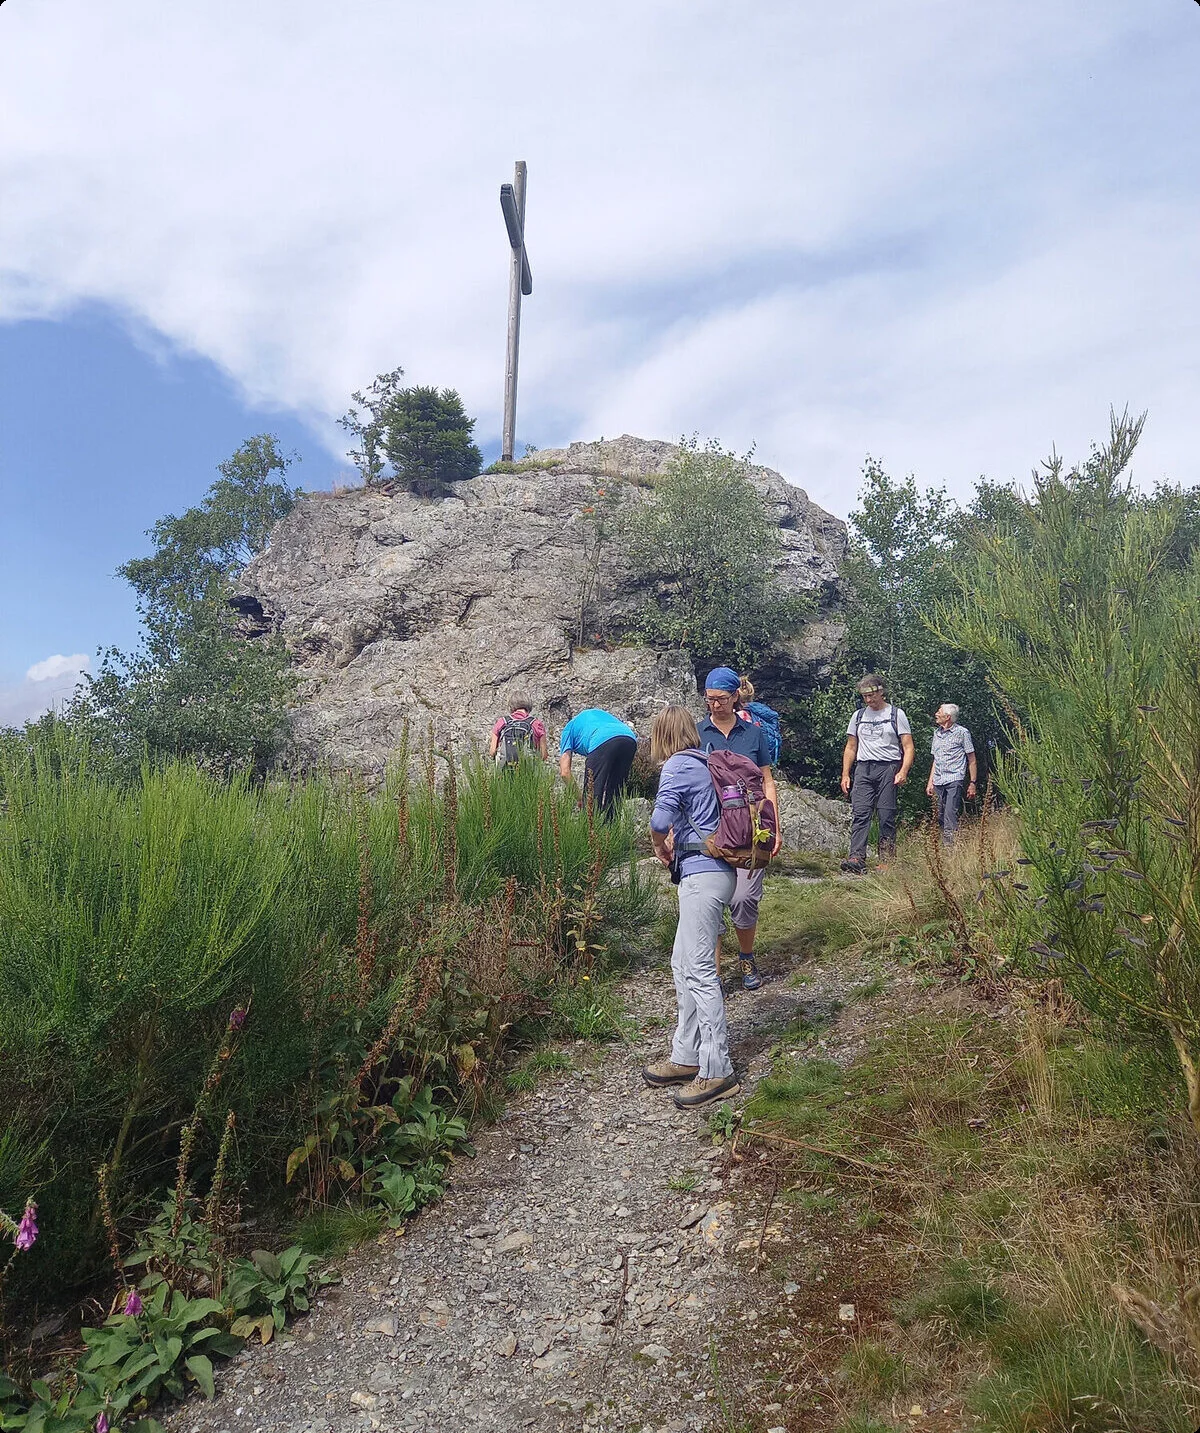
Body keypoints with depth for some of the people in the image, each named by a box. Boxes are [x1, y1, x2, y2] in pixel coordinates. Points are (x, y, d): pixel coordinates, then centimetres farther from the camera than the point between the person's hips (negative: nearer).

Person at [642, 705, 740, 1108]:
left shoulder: (678, 765, -10)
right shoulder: (704, 763, 17)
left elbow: (660, 820, -22)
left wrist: (661, 848, -3)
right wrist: (675, 841, 14)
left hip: (702, 874, -10)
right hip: (713, 871, 10)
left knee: (698, 969, -7)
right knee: (683, 964, 15)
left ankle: (717, 1072, -2)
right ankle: (687, 1058, 22)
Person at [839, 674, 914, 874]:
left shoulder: (896, 715, 6)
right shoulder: (858, 716, 17)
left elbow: (908, 748, 2)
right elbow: (850, 748, 20)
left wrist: (903, 771, -13)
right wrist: (845, 775, 10)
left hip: (888, 768, -3)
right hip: (863, 769, 3)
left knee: (886, 816, -4)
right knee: (860, 814, -9)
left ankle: (887, 861, 2)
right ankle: (857, 858, -18)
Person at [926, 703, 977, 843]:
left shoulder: (962, 732, 0)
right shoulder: (936, 732, 18)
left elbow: (972, 760, 2)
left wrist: (972, 783, -4)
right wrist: (930, 781, 17)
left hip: (954, 780, -6)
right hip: (938, 782, 6)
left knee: (950, 816, -15)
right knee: (940, 817, 6)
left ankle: (951, 845, -16)